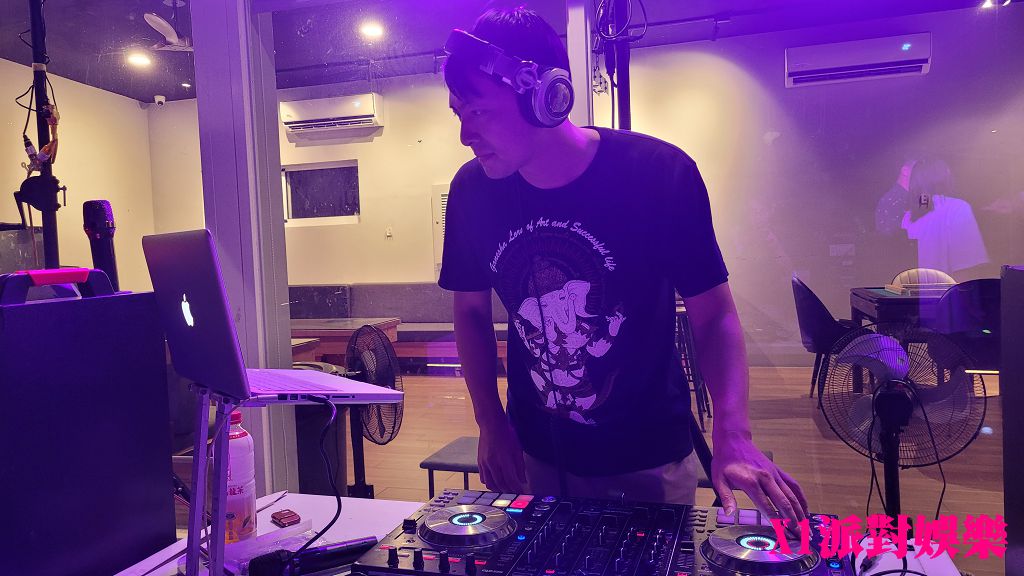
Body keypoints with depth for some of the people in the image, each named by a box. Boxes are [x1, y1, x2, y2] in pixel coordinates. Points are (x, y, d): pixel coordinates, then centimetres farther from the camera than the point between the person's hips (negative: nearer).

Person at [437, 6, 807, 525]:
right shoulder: (472, 190, -11)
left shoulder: (660, 175, -20)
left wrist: (733, 435, -27)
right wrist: (491, 426, -5)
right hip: (532, 457, 3)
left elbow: (713, 316, -12)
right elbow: (471, 312, 3)